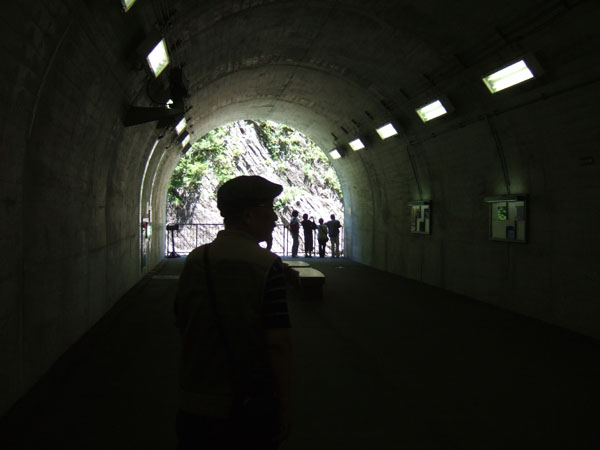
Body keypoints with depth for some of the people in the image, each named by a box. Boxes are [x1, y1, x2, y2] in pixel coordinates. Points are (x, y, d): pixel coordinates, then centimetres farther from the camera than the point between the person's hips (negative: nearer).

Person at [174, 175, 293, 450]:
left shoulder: (194, 260, -1)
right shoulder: (267, 265, -17)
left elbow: (181, 326, 8)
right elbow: (278, 343, -20)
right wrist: (284, 407, -9)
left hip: (194, 405, 4)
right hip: (251, 407, -4)